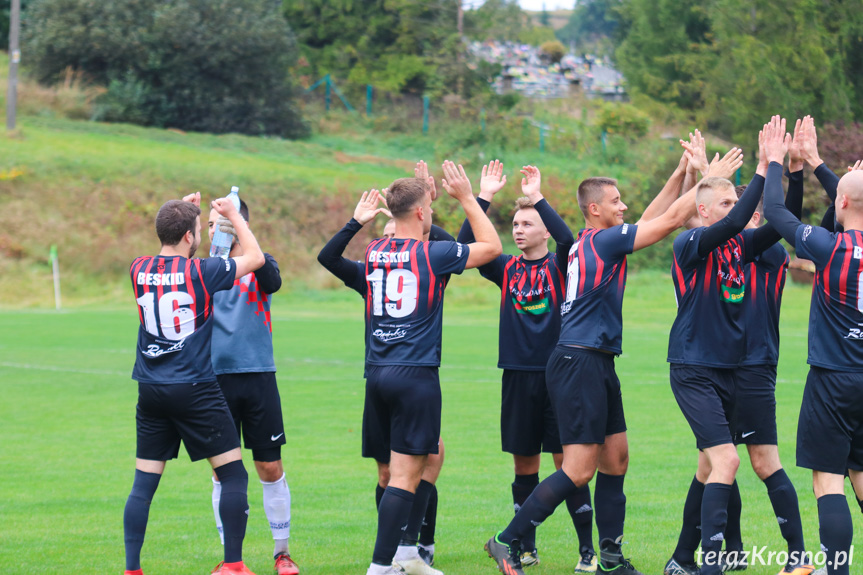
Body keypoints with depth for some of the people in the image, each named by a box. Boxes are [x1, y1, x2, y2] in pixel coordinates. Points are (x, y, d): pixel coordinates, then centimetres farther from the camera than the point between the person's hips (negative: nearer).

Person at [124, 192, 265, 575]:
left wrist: (182, 212, 28)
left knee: (144, 483, 7)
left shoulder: (139, 270, 2)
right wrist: (233, 216, 15)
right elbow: (255, 257, 4)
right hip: (195, 390, -5)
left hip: (151, 392, 5)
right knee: (233, 475, 4)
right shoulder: (201, 272, -11)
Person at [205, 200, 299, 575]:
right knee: (222, 472, 3)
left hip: (258, 377, -2)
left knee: (271, 469, 1)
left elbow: (272, 280, -21)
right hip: (216, 379, 2)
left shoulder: (259, 265, 2)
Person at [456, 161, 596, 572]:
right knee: (524, 466, 8)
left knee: (568, 462, -4)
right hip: (518, 377, 3)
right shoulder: (507, 269, 8)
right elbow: (465, 246, -5)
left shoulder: (559, 266, -1)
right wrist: (483, 199, -11)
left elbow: (567, 240, -22)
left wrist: (537, 198, -24)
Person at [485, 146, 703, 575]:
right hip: (580, 365, -10)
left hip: (597, 365, 10)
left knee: (615, 458, 11)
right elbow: (670, 221, -10)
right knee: (579, 470, -11)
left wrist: (680, 174, 24)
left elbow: (649, 221, 26)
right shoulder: (603, 241, -11)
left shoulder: (588, 244, 15)